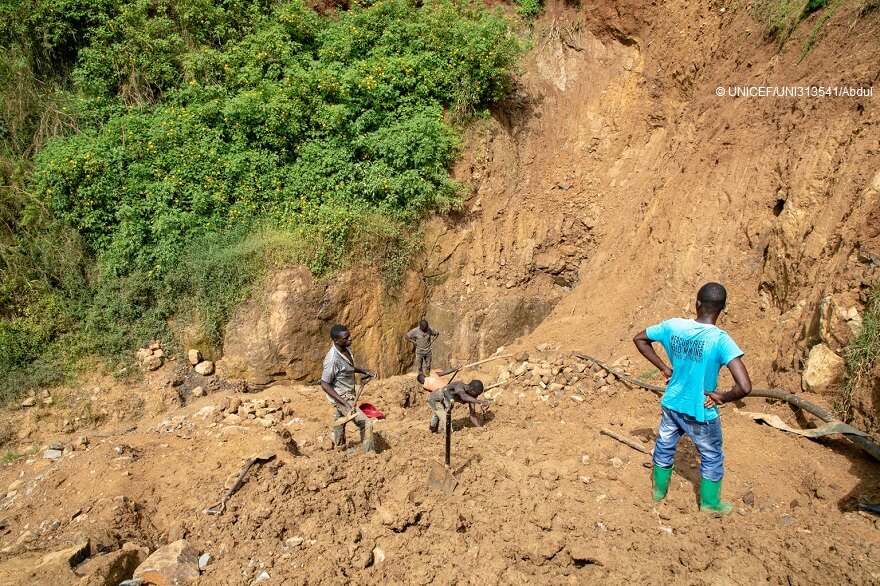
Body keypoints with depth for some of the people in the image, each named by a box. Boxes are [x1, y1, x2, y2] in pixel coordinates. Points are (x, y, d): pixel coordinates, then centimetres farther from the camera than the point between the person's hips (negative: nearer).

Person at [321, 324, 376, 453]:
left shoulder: (346, 348, -8)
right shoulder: (333, 359, -33)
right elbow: (324, 384, -27)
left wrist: (364, 371, 0)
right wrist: (345, 403, -31)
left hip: (348, 394, 9)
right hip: (341, 397, -9)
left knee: (341, 421, 30)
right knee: (366, 424, -11)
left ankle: (339, 447, 53)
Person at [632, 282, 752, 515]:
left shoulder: (673, 326, -14)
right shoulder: (720, 340, -27)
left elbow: (639, 339, 3)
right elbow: (745, 387, -34)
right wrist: (723, 397, -14)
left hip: (671, 405, 4)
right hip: (700, 413, -4)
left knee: (664, 448, 27)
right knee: (712, 459, 23)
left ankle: (659, 491, 48)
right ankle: (710, 505, 41)